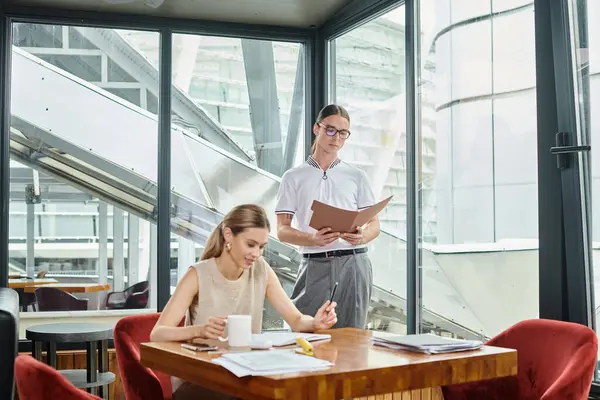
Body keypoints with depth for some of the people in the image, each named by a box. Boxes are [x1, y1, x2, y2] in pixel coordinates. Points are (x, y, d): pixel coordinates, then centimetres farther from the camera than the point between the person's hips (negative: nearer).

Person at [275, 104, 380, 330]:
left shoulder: (357, 176, 13)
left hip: (353, 263, 1)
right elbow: (282, 230, 2)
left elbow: (375, 224, 10)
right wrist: (313, 239, -18)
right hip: (314, 265, -1)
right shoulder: (294, 177, 9)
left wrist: (362, 236, -15)